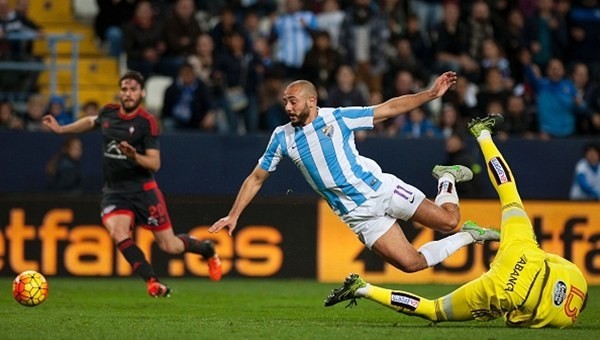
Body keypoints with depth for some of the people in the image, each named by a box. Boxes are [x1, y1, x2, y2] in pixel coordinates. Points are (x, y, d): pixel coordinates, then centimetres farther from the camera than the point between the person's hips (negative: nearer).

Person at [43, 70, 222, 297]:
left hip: (142, 189, -4)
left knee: (169, 246, 0)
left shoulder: (146, 122, -11)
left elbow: (155, 163, -15)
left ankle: (207, 249, 33)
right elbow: (91, 122, 28)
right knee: (118, 233, -26)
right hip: (114, 191, 4)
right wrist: (60, 129, 25)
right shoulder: (108, 113, 3)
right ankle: (153, 283, -23)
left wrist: (134, 156, -33)